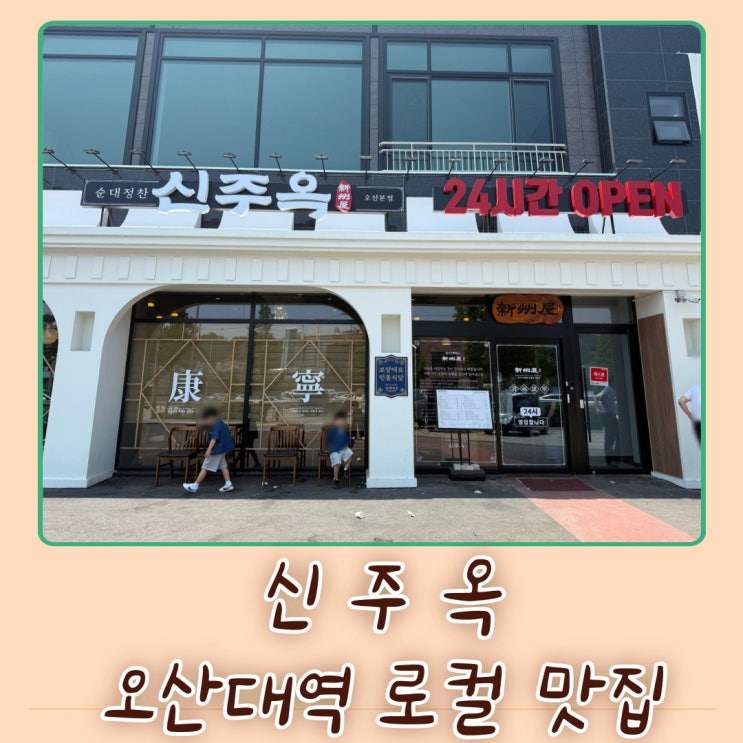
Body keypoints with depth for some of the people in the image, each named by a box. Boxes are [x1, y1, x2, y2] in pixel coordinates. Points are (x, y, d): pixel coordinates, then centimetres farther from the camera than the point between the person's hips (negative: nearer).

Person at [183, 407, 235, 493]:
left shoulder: (216, 425, -18)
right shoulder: (221, 423, 11)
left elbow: (214, 438, -29)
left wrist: (209, 450, -36)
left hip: (216, 450, -10)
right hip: (222, 449, 10)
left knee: (205, 468, 0)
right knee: (223, 466, 11)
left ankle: (194, 486, 9)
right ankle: (228, 485, 10)